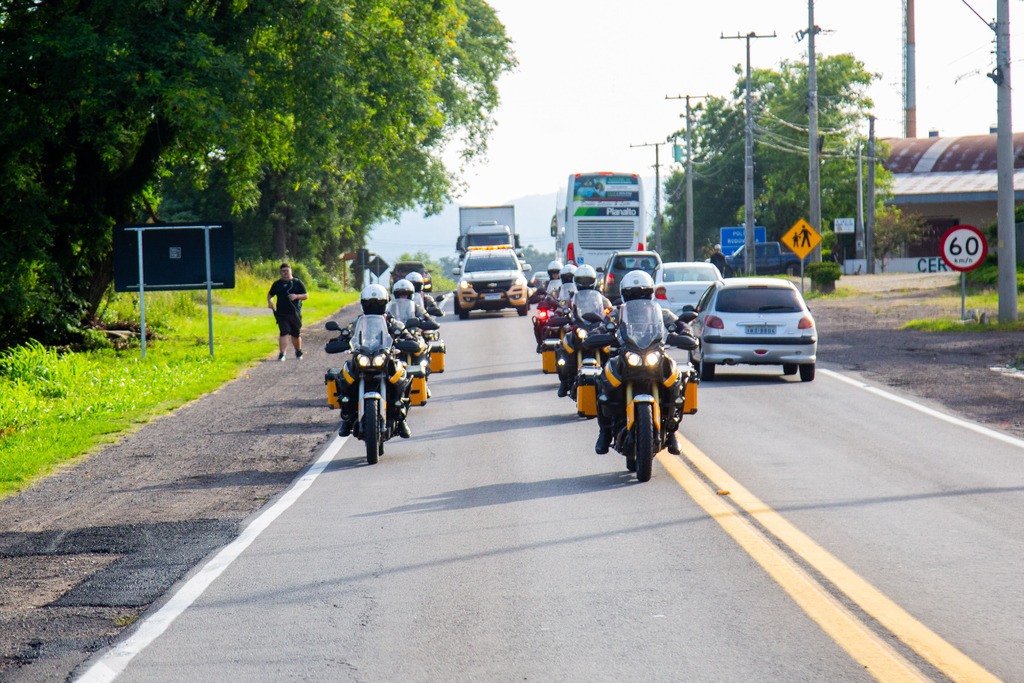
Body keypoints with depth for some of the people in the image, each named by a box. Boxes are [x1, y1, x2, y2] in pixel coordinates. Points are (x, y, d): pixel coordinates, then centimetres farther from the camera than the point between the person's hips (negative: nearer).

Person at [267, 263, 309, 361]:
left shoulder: (297, 283, 7)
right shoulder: (277, 284, 12)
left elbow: (306, 296, 6)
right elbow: (270, 294, 24)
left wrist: (296, 296, -13)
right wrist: (270, 301, 1)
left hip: (295, 313, 0)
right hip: (281, 314, 0)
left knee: (296, 334, 11)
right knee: (284, 333, -14)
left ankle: (298, 351, 34)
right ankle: (282, 354, -18)